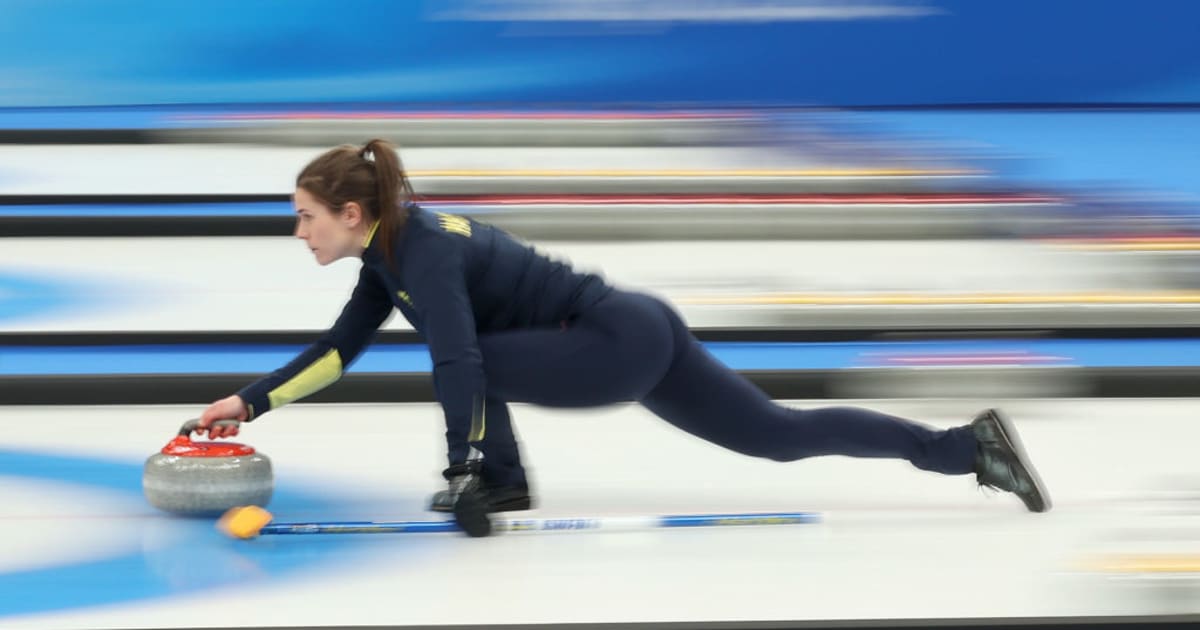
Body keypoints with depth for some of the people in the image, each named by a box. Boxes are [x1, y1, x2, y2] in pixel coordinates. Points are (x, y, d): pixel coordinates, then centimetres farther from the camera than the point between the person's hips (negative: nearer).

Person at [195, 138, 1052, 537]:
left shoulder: (422, 248, -20)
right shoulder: (391, 252, 10)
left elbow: (458, 363, -30)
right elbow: (337, 350, 19)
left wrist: (462, 473, -32)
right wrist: (251, 403, 16)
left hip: (623, 343, -11)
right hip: (641, 334, 11)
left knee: (470, 353, -17)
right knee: (781, 434, 13)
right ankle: (970, 445, 13)